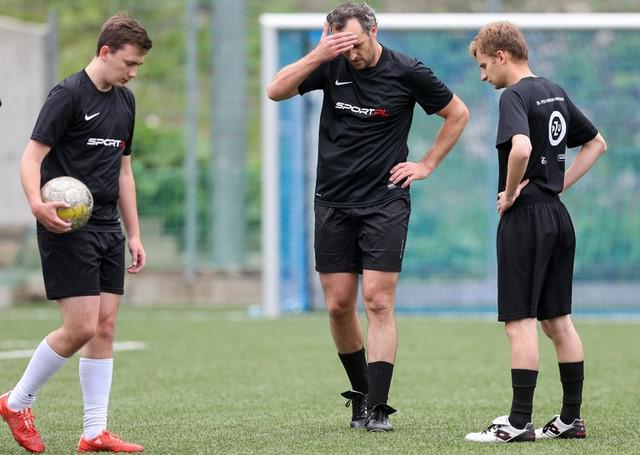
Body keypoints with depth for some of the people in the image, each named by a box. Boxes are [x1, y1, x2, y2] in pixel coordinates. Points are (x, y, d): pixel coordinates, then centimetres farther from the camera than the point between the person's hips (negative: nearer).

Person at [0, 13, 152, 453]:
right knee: (81, 327, -11)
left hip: (107, 227, 8)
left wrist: (134, 234, 18)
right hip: (68, 227, -8)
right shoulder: (69, 95, -11)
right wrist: (37, 204, -33)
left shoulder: (125, 101, 14)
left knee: (105, 327, 3)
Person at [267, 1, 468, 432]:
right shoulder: (331, 65, 0)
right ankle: (360, 391, 22)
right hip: (333, 202, 3)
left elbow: (458, 113, 7)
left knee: (378, 301, -10)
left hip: (385, 202, -3)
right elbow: (276, 91, -9)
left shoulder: (406, 72, -6)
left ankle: (378, 408, -10)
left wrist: (427, 164, 2)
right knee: (339, 305, 3)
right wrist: (317, 55, -19)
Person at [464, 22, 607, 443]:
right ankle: (571, 419, 14)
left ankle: (519, 422, -7)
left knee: (520, 321, -6)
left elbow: (521, 148, -32)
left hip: (526, 218, -9)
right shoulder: (555, 92, 13)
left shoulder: (515, 96, -13)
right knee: (558, 320, 12)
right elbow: (597, 144, 24)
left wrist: (510, 193, -16)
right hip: (558, 215, 9)